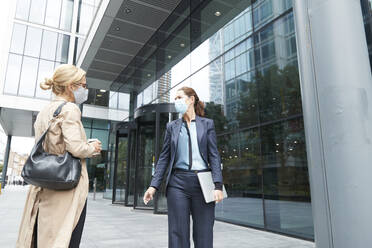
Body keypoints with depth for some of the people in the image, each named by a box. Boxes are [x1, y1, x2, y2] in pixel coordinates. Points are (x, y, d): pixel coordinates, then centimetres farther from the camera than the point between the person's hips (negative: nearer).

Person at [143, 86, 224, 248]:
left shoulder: (207, 124, 7)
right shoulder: (172, 126, 12)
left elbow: (214, 156, 1)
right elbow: (164, 157, 10)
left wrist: (218, 186, -9)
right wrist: (154, 185, 1)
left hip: (202, 182, -1)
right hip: (178, 183, 1)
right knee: (178, 234, 3)